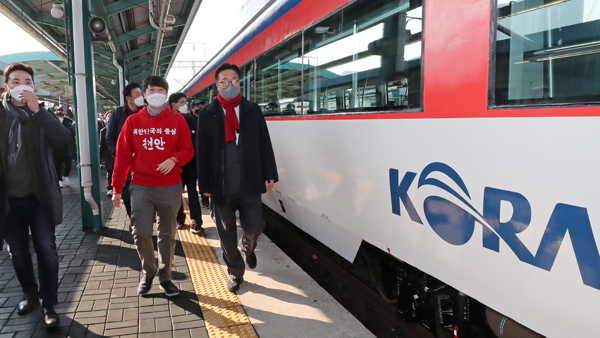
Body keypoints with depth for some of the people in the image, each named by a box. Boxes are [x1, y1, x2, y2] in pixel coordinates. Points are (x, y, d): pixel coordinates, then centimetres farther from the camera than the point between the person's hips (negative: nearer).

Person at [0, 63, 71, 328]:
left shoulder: (41, 115, 1)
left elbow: (64, 137, -17)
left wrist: (37, 110, -26)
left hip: (39, 196, -1)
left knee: (46, 250, -1)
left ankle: (48, 304, 11)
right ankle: (30, 294, 34)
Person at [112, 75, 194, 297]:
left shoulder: (177, 120, 3)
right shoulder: (133, 121, 5)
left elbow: (188, 150, 2)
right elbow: (122, 155, 4)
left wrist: (174, 160, -20)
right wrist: (117, 188, 2)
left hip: (170, 187, 0)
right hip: (141, 187, 0)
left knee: (167, 234, 7)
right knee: (140, 232, -4)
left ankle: (165, 277, 23)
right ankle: (148, 272, 21)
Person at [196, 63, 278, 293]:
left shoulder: (253, 110, 5)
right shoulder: (207, 115, 1)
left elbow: (264, 144, 5)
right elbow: (202, 152, 0)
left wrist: (270, 175, 1)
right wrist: (205, 185, -2)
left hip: (249, 183, 1)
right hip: (221, 185, 0)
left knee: (254, 226, 2)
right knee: (227, 234, 9)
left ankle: (248, 247, 39)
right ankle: (235, 273, 29)